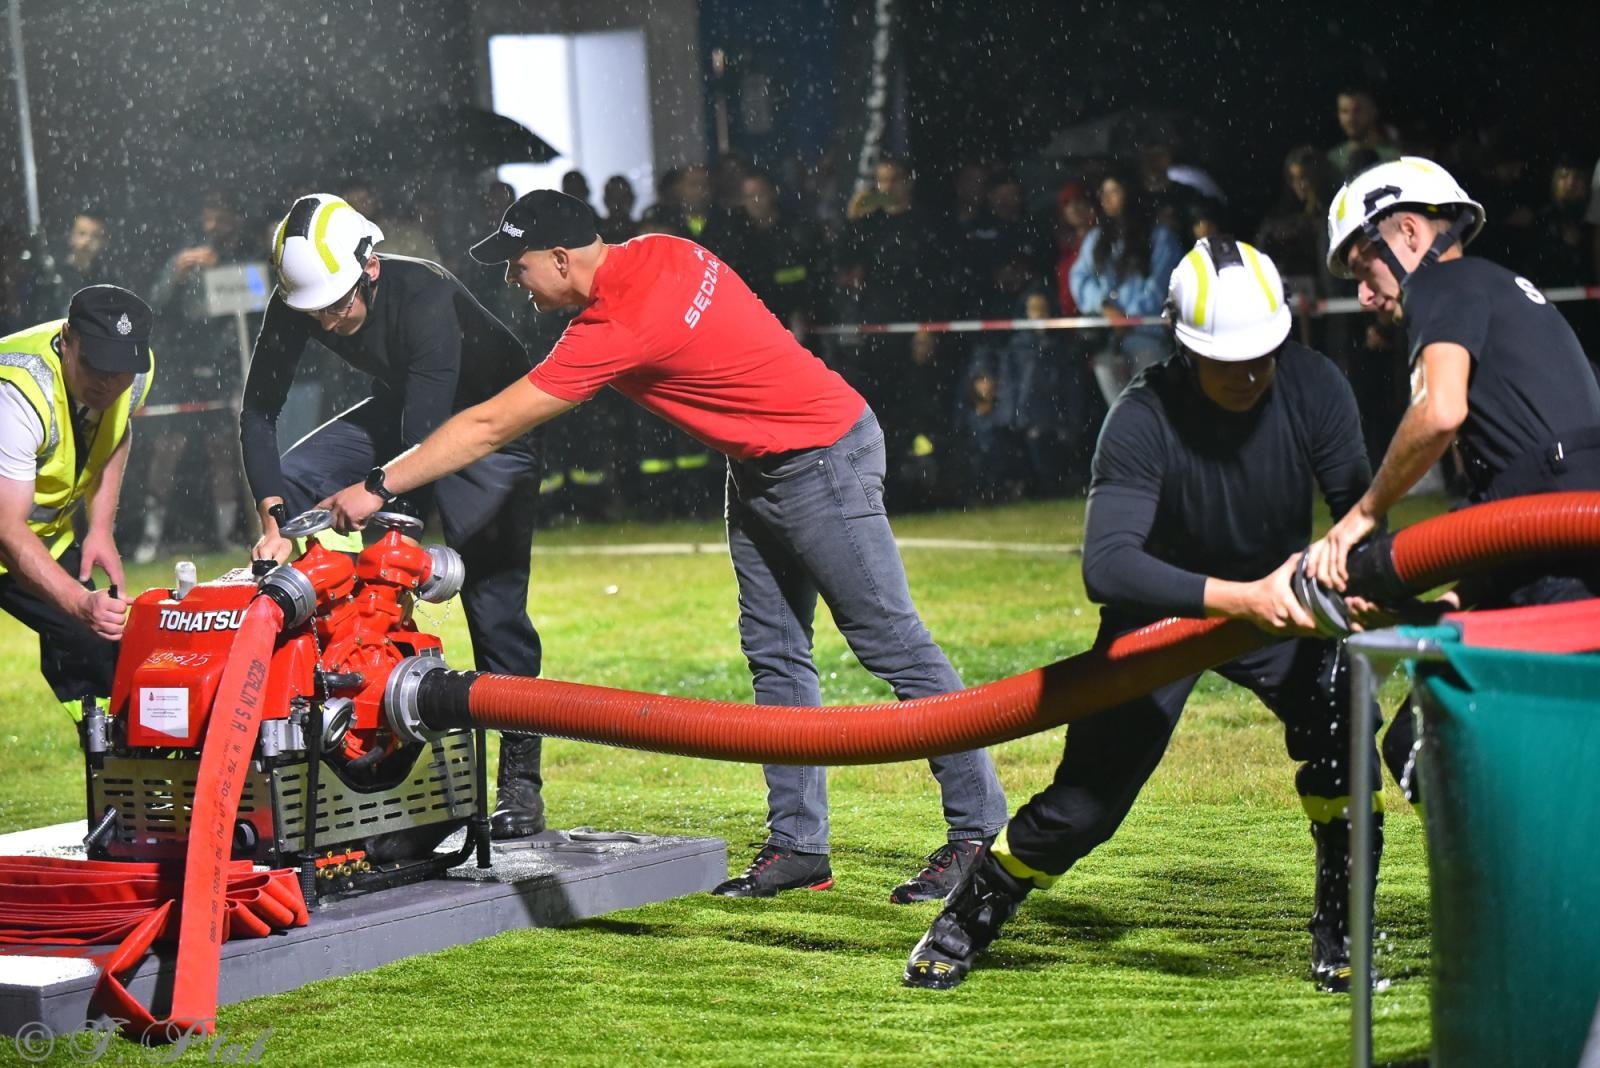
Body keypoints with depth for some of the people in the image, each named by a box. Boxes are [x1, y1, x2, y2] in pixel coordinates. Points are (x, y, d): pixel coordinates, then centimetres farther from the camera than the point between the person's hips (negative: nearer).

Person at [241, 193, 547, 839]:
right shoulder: (296, 305, -19)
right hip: (399, 409, 6)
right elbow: (257, 412, -15)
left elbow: (423, 440, -39)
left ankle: (520, 781, -9)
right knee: (292, 481, -13)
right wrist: (272, 523, -26)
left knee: (494, 602, -14)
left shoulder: (425, 297, -37)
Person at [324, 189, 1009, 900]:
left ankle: (975, 830, 2)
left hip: (821, 460, -10)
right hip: (758, 469, 10)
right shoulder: (658, 252, -2)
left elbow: (488, 427, -22)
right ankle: (798, 845, 9)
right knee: (774, 655, 8)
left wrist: (377, 487, -16)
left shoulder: (617, 327, -26)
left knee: (892, 646, -4)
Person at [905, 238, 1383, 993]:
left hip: (1281, 601, 2)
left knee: (1338, 730, -23)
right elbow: (1106, 565, -41)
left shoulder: (1312, 387, -22)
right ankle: (965, 922, 22)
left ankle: (1340, 937, -3)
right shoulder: (1144, 417, -31)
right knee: (1083, 804, -4)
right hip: (1163, 605, -2)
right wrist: (1241, 598, -53)